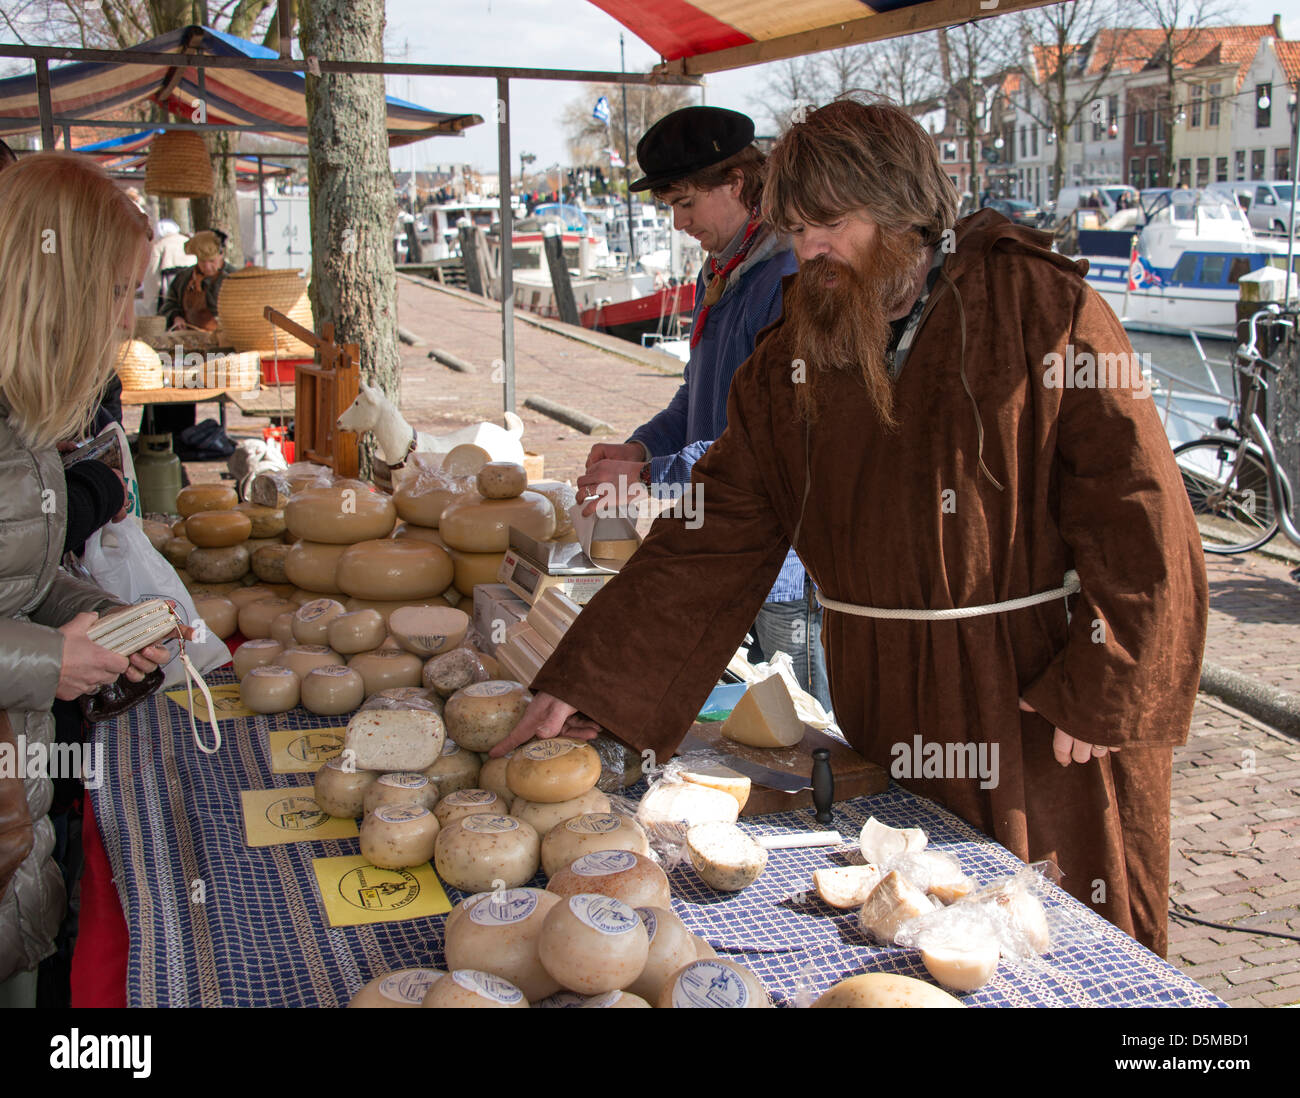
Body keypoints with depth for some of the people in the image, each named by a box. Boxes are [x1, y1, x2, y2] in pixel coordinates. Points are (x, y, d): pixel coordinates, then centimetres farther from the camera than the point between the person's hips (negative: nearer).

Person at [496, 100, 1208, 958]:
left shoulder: (1040, 308, -9)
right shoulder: (787, 366, 3)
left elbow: (1138, 508, -11)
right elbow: (710, 540, 0)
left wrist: (1102, 690, -14)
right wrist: (586, 686, -7)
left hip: (1051, 704, -3)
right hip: (889, 724, 4)